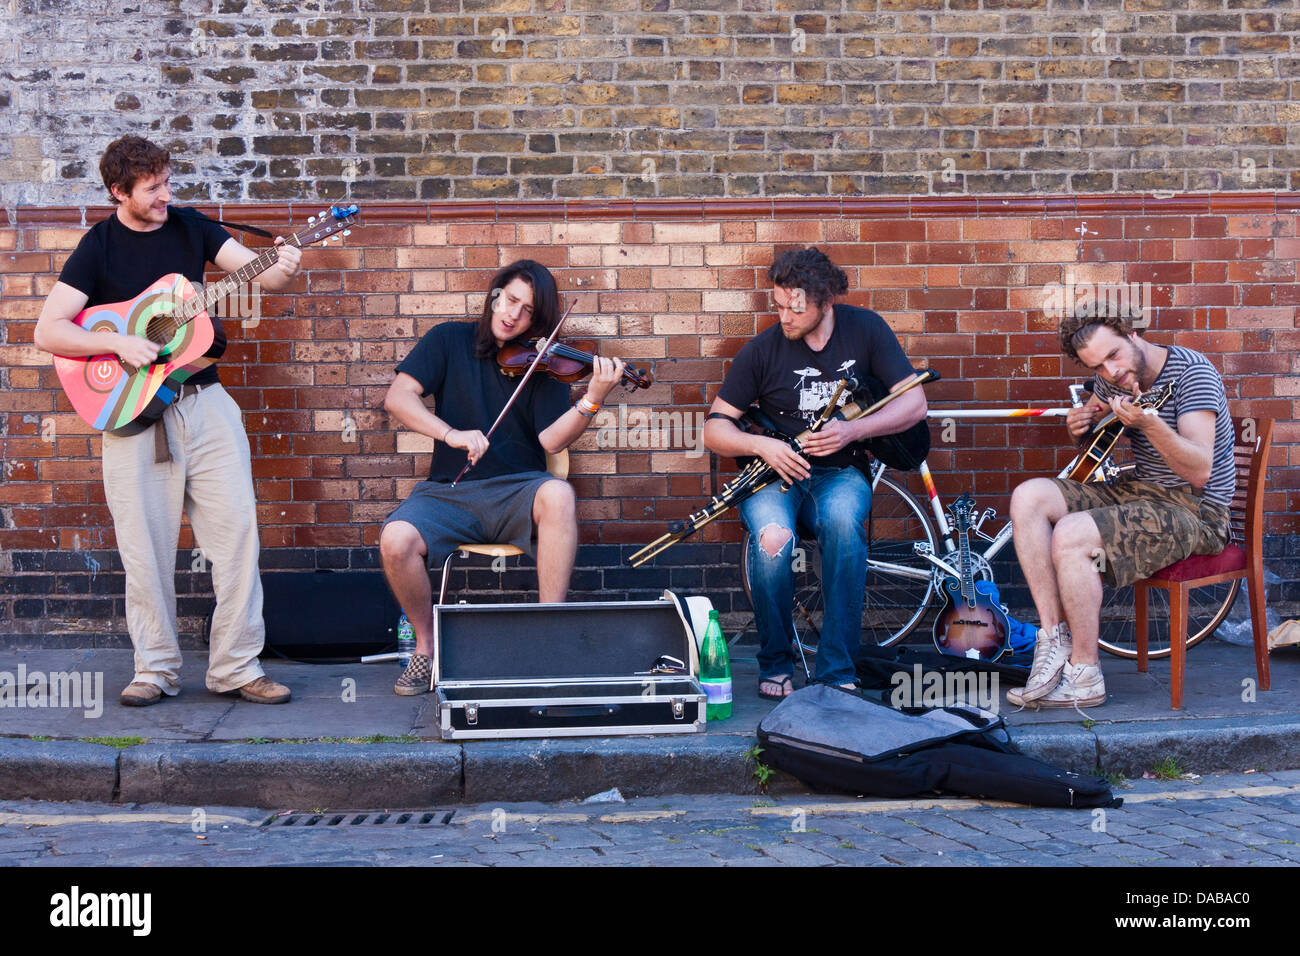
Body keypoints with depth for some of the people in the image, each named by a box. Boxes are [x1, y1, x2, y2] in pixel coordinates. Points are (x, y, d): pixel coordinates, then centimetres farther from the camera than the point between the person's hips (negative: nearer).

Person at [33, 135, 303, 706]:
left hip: (205, 402, 3)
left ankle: (236, 668, 4)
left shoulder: (189, 227, 7)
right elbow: (47, 332, -6)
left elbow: (256, 270, 2)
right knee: (145, 547, 1)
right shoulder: (98, 247, -1)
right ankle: (156, 670, 15)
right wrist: (119, 342, -18)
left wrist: (281, 269, -21)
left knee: (236, 527, -4)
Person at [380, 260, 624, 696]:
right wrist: (451, 434, -19)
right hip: (449, 491, 1)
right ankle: (426, 646, -3)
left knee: (558, 495, -35)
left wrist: (593, 399, -24)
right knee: (395, 540, -29)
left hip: (516, 489, -1)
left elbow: (551, 440, -7)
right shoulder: (451, 340, 9)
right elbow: (397, 397, -3)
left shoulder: (541, 362, 6)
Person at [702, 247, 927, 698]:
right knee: (773, 537, -35)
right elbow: (715, 427, 0)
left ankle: (837, 672, -27)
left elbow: (914, 403, -2)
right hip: (775, 473, 0)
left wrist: (853, 430, -17)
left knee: (843, 521, -37)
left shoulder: (864, 329, -1)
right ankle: (774, 665, -11)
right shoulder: (763, 349, -4)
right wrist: (760, 445, -20)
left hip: (840, 473, 1)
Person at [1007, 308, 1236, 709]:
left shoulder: (1191, 371, -17)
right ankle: (1055, 637, -12)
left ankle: (1084, 676, -14)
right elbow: (1088, 428, 27)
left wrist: (1150, 425, -41)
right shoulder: (1114, 378, 5)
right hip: (1137, 491, 8)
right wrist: (1078, 426, 2)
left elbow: (1199, 473, -26)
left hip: (1195, 511, -8)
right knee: (1028, 498, -10)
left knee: (1070, 537, -28)